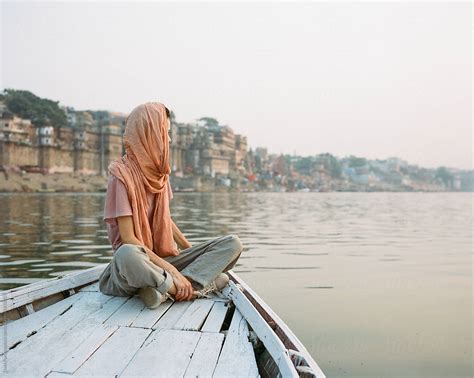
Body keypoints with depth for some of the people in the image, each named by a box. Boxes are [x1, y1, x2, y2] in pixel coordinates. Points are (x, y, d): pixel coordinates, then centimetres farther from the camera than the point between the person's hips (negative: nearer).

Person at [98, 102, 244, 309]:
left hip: (163, 258, 7)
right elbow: (128, 239, -17)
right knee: (127, 255, -43)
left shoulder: (159, 172, 9)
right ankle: (196, 284, -22)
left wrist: (191, 250, 15)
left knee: (232, 243, -9)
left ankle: (166, 290, -24)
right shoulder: (122, 174, -12)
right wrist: (171, 269, -22)